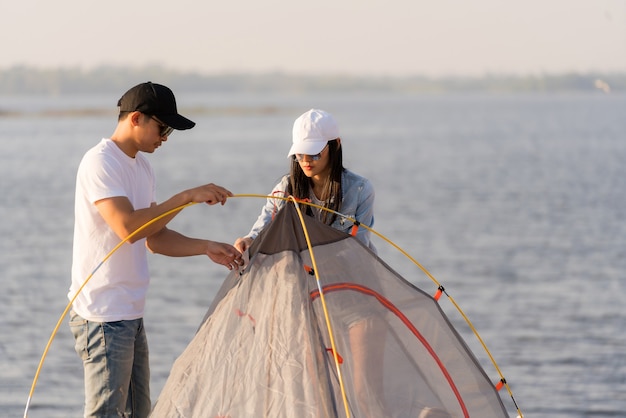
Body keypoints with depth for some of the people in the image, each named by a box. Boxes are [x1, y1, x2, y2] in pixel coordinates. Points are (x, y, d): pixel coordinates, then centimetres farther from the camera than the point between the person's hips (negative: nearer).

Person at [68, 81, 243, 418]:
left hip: (131, 313, 10)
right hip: (103, 316, -10)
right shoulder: (100, 163, -14)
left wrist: (207, 248, 6)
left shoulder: (141, 166, 15)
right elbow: (129, 227, -26)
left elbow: (155, 238, 19)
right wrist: (187, 197, -23)